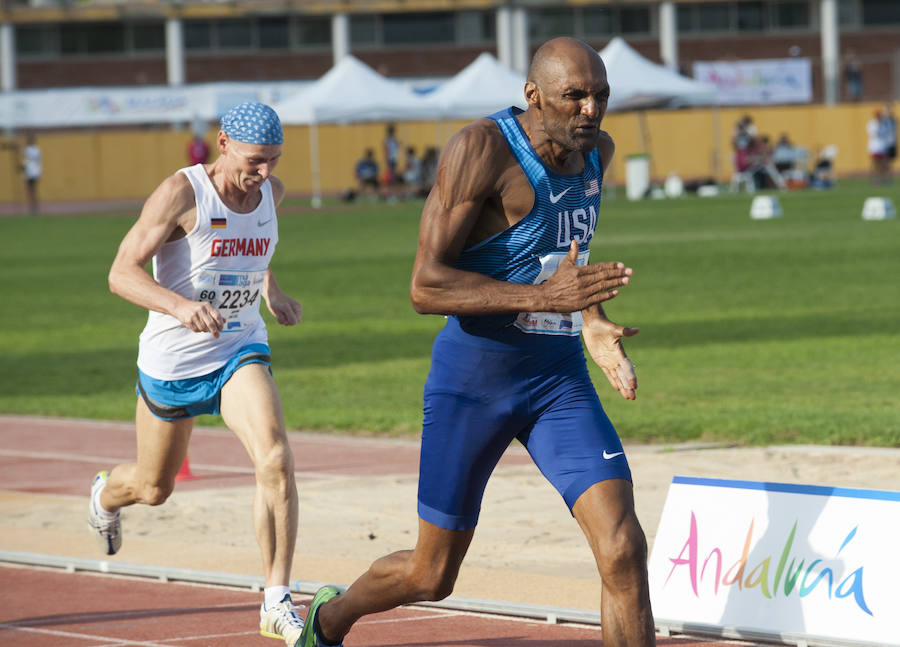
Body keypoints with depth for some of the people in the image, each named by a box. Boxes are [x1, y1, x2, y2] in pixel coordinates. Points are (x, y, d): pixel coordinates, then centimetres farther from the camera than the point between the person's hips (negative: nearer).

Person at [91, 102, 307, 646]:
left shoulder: (272, 192, -2)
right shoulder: (181, 193, -20)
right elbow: (122, 273, -25)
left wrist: (273, 292, 8)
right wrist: (180, 305, -41)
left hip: (241, 351, 3)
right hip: (172, 360, -3)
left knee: (276, 459, -23)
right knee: (155, 488, 17)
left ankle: (278, 603, -18)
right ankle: (107, 495, 57)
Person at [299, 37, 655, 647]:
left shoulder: (597, 151, 3)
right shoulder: (481, 149, -19)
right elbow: (426, 287, -23)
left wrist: (593, 323, 6)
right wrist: (544, 297, -32)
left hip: (560, 377, 5)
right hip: (474, 378, -5)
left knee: (623, 547, -15)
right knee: (431, 576, 10)